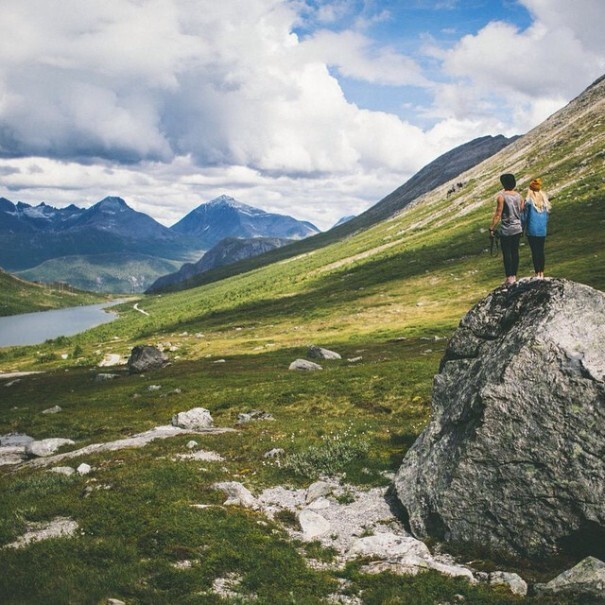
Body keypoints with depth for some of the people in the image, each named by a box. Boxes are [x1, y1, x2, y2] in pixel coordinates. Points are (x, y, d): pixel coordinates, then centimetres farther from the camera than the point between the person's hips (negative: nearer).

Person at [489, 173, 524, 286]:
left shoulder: (501, 197, -12)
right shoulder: (519, 196, 5)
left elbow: (498, 214, -13)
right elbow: (522, 212, 8)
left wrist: (491, 228, -8)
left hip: (506, 230, -5)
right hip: (518, 229, 5)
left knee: (507, 253, -1)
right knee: (515, 252, 11)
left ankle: (509, 278, -4)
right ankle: (514, 276, 16)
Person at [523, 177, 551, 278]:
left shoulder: (528, 200, -10)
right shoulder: (545, 199, 4)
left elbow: (525, 216, -6)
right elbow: (547, 214, 12)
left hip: (532, 230, -5)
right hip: (542, 230, 5)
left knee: (535, 252, -1)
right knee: (541, 251, 11)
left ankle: (537, 274, 1)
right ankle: (542, 273, 16)